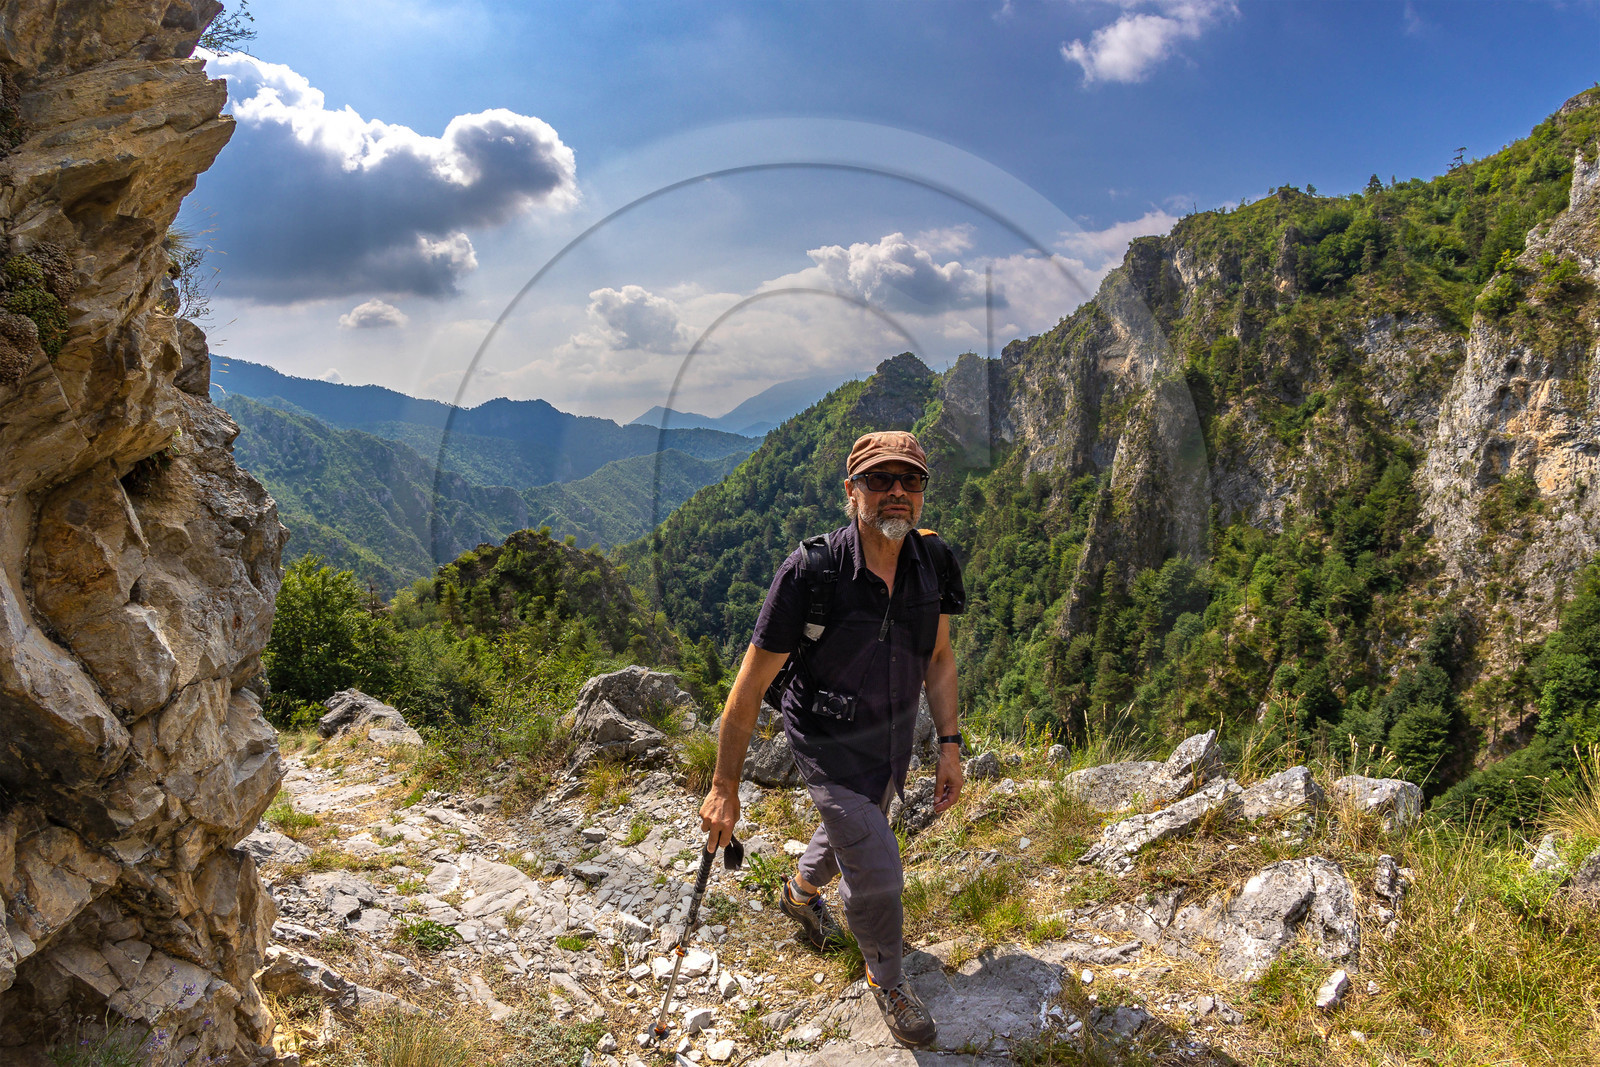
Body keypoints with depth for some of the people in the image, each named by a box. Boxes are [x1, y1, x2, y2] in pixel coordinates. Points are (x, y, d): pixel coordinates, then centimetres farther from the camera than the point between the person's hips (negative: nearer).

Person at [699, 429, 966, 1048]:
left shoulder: (933, 561, -14)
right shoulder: (810, 572, -30)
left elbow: (938, 658, 2)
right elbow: (750, 686, -23)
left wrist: (949, 746, 0)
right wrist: (724, 788, -19)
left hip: (895, 737, 6)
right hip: (830, 744, -5)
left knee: (852, 832, 29)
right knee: (877, 874, -5)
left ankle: (802, 892, 64)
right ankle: (887, 980, 28)